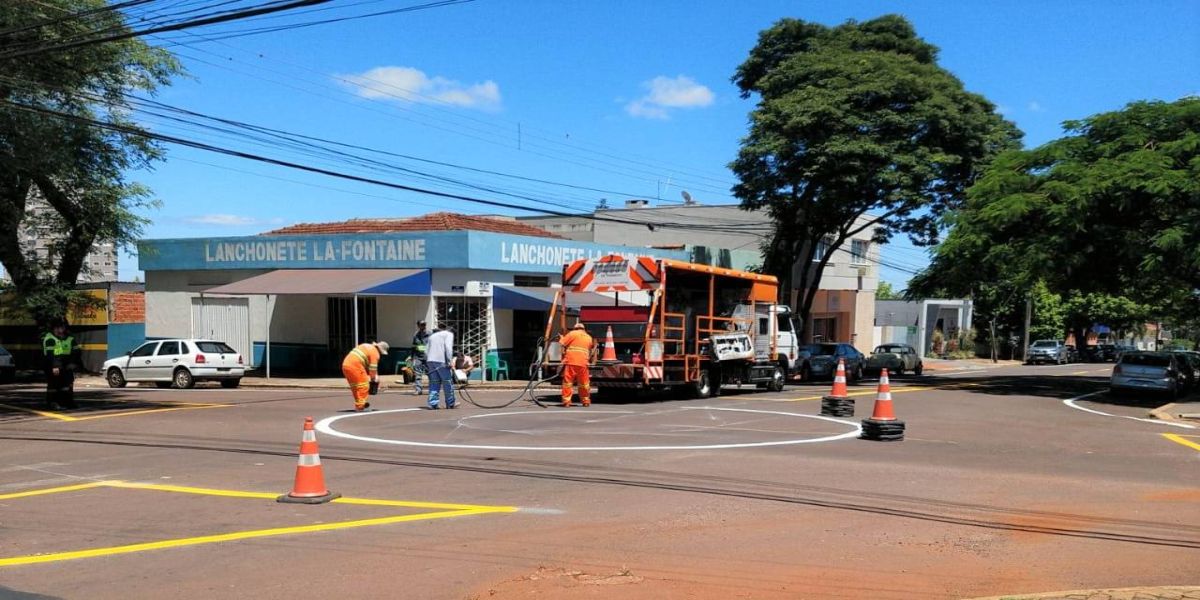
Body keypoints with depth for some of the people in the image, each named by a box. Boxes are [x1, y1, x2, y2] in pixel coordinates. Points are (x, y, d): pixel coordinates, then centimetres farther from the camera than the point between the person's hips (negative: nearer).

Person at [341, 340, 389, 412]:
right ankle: (359, 406, -6)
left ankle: (359, 404, 28)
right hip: (355, 366, -10)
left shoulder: (367, 346, 25)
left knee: (355, 386, 19)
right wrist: (373, 378, 7)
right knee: (363, 385, -4)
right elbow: (373, 368, -5)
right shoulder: (375, 353, -4)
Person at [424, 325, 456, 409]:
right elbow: (448, 347, -9)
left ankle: (432, 403, 1)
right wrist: (450, 361, -13)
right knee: (448, 382, 3)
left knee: (434, 383, 9)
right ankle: (450, 404, 8)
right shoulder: (449, 334, 8)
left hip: (430, 361, 6)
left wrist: (427, 363, 23)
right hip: (441, 361, -6)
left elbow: (426, 350, 23)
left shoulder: (433, 335, 29)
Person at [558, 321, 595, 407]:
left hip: (571, 361, -3)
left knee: (568, 381, -1)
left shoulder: (572, 333, 5)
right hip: (583, 362, 4)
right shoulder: (589, 338, 19)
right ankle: (586, 400, 21)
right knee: (584, 382, 14)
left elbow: (562, 343, 1)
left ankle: (566, 400, -6)